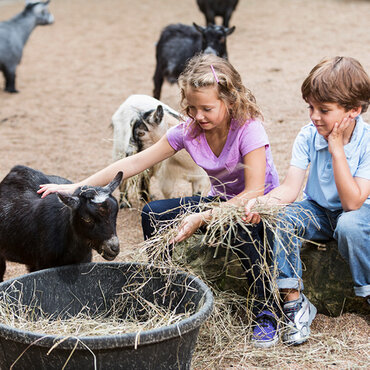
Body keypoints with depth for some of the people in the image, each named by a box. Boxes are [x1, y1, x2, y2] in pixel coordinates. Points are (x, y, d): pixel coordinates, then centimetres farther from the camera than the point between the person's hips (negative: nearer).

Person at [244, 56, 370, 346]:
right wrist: (264, 202, -39)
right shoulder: (308, 136, -11)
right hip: (319, 212, 3)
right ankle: (295, 302, -16)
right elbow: (291, 187, -18)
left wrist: (336, 149, -30)